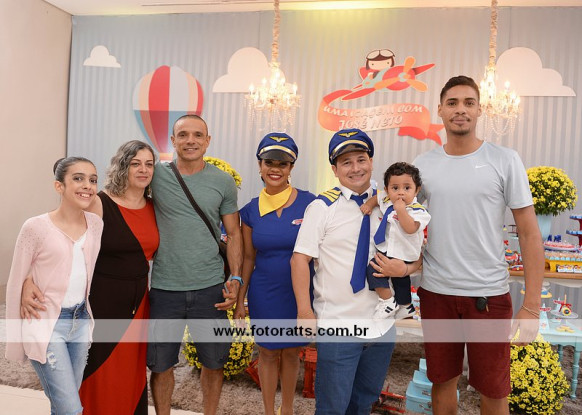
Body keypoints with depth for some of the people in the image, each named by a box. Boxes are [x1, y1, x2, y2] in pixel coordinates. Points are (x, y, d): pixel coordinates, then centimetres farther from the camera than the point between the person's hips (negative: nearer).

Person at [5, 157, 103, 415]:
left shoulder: (96, 224, 0)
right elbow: (16, 285, -6)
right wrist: (16, 340, -1)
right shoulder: (36, 227, -14)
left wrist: (88, 319, 15)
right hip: (46, 325, -5)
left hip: (80, 321, 5)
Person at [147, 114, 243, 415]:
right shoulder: (156, 175, 0)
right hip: (164, 288, 0)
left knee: (214, 362, 13)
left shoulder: (224, 182, 2)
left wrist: (235, 279, -4)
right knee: (160, 364, 12)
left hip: (210, 288, 1)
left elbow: (233, 234, 5)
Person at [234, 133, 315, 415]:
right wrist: (240, 300, 7)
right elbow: (249, 258, 5)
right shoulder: (251, 210, -2)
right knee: (268, 353, 14)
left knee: (291, 352, 16)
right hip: (264, 293, 1)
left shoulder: (309, 203, -10)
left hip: (300, 292, -1)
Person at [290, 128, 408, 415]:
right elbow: (300, 258, -9)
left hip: (381, 324, 4)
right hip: (337, 325, -4)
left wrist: (403, 268, -13)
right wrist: (305, 310, -13)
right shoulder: (322, 207, -7)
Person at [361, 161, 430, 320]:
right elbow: (377, 197, 22)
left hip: (403, 256, -8)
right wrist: (368, 204, 5)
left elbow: (410, 228, -37)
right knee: (401, 281, 26)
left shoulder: (417, 210, -22)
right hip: (387, 250, 8)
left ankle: (388, 301, -2)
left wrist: (401, 210, -38)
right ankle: (406, 307, 48)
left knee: (374, 269, -18)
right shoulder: (386, 200, -1)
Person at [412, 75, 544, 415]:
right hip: (435, 291, 2)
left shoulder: (505, 160, -5)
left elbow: (530, 234, -5)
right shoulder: (423, 165, 2)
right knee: (442, 382, 16)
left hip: (489, 293, -2)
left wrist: (531, 306, -9)